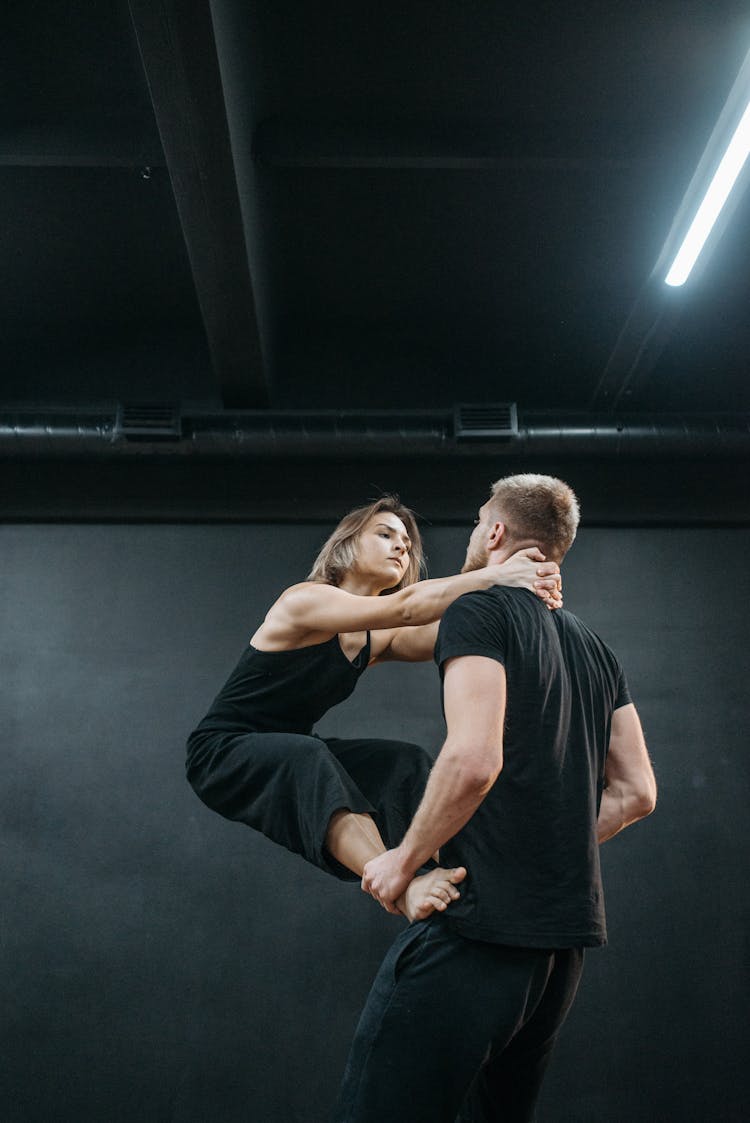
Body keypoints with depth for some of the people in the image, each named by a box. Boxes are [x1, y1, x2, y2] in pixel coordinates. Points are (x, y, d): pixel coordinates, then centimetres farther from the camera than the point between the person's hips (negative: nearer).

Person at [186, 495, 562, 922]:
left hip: (297, 758, 8)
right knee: (307, 755, -38)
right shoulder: (305, 600, -17)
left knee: (406, 763, -11)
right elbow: (404, 607, -33)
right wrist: (497, 575, -42)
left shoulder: (378, 638, 5)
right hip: (224, 751, -8)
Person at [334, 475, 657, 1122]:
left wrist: (404, 861, -9)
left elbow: (474, 759, -22)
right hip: (568, 936, 9)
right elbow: (635, 793, 15)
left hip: (481, 927, -9)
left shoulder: (480, 611, -8)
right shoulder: (595, 650, 16)